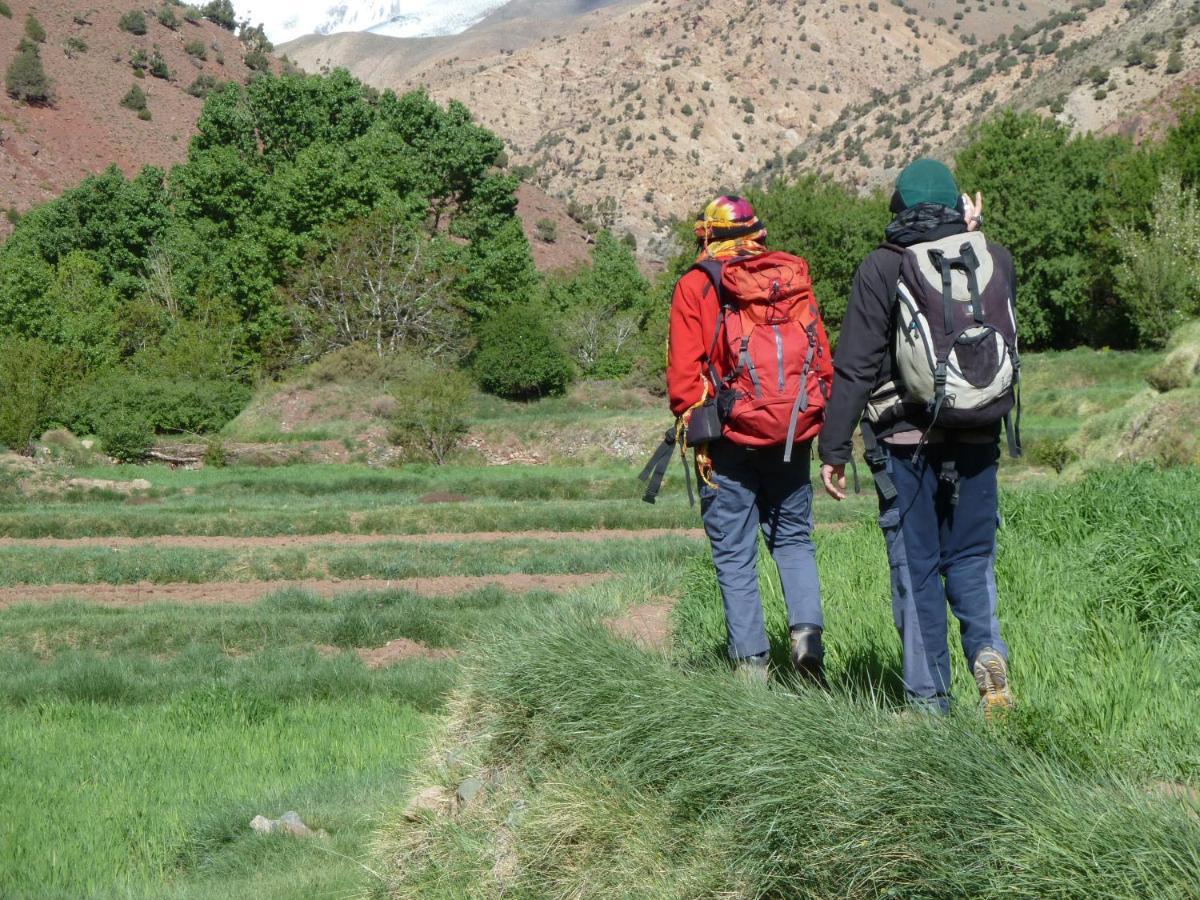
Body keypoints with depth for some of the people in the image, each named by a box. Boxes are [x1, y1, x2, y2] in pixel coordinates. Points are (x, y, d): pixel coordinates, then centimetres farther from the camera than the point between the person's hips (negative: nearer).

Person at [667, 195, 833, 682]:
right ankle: (807, 632, -3)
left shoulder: (696, 286, -4)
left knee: (734, 552, 5)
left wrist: (692, 428, 0)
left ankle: (751, 660, 4)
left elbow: (684, 371, -7)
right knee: (794, 539, 16)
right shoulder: (794, 278, 6)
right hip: (793, 435, 3)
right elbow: (823, 358, 7)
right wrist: (818, 419, 14)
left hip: (730, 440, -3)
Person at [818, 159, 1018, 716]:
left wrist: (833, 449, -4)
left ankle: (929, 699, 5)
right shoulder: (997, 259, 3)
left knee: (916, 569, 5)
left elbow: (854, 367, -9)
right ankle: (987, 650, -10)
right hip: (979, 440, 3)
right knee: (971, 556, 15)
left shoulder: (883, 268, -7)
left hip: (907, 441, -3)